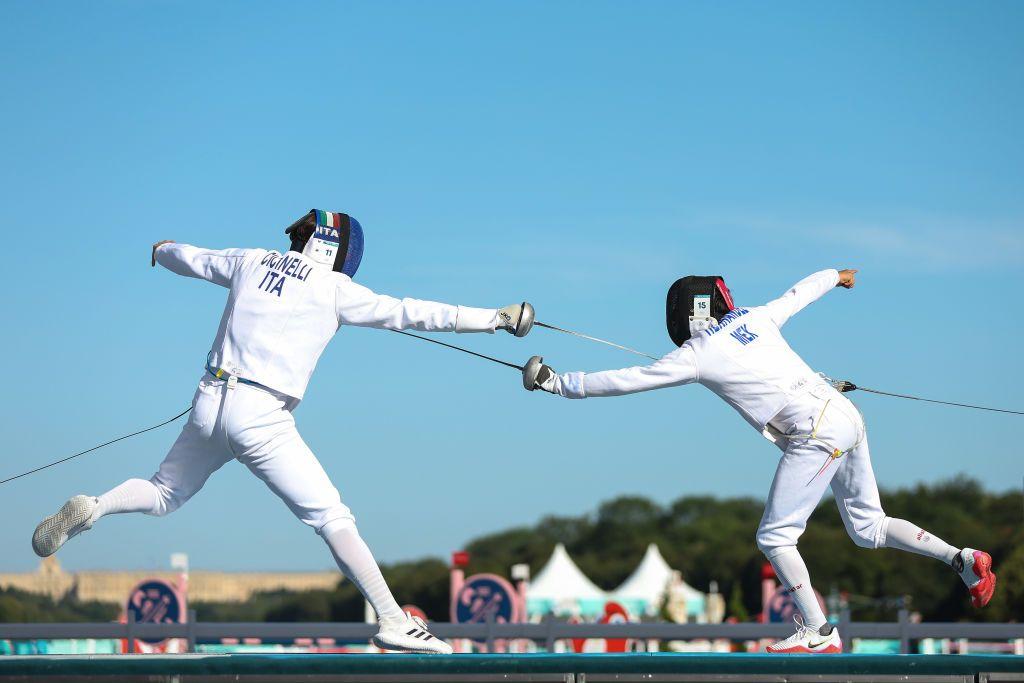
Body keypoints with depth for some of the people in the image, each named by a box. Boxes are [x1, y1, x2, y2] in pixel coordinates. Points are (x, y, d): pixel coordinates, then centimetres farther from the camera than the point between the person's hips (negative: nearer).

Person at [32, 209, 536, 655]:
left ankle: (89, 510, 2)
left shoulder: (253, 261, 11)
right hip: (261, 420, -5)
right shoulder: (333, 288, -2)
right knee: (332, 519, -3)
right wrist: (496, 317, -1)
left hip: (210, 403, 5)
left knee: (164, 496, 27)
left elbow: (190, 259, 27)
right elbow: (410, 314, -4)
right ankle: (393, 622, -10)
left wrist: (163, 251, 52)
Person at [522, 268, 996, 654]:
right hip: (845, 418, 8)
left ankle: (819, 634, -3)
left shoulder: (696, 354, -3)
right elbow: (800, 293, 31)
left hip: (817, 436, -8)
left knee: (775, 538, 0)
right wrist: (836, 276, 52)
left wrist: (557, 383, 8)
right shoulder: (753, 318, 15)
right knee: (867, 530, 18)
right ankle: (962, 559, 5)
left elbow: (624, 381, 0)